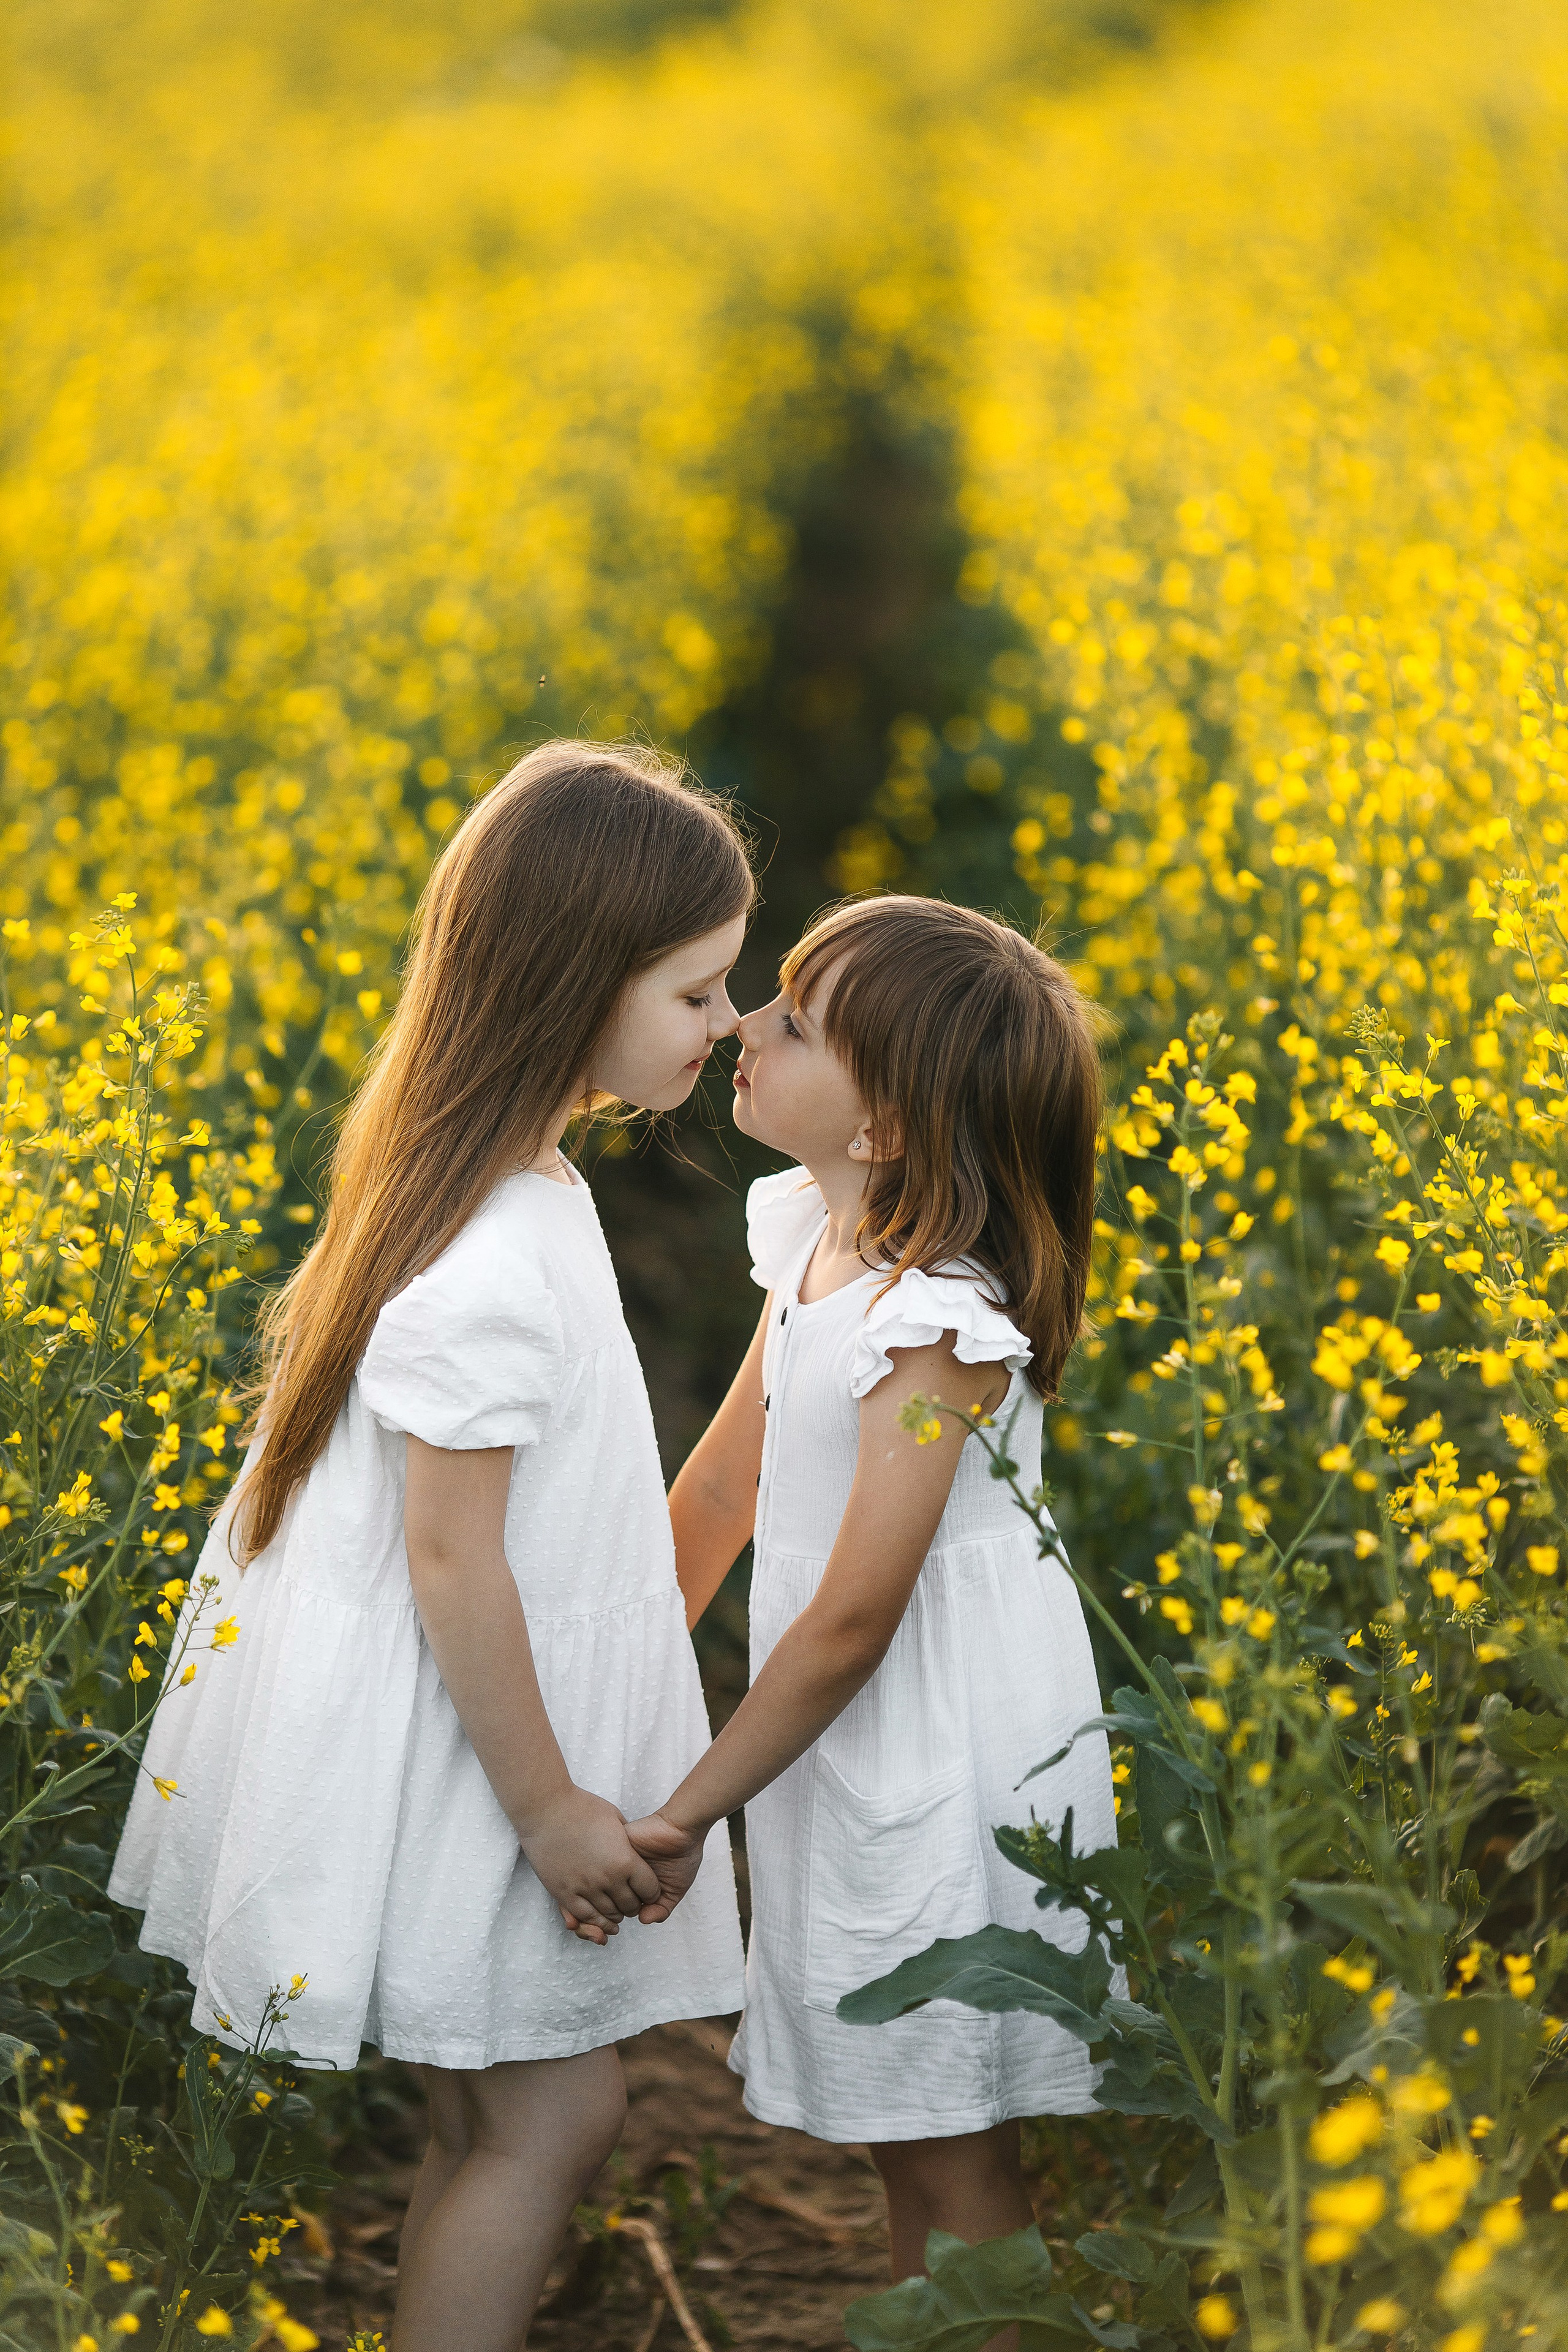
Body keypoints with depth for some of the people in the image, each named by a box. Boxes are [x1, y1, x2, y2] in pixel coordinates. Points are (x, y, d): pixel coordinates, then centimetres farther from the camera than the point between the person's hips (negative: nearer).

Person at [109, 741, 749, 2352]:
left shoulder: (512, 1187, 3)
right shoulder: (490, 1272, -28)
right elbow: (452, 1561, -24)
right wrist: (549, 1806, -16)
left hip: (498, 1721, 9)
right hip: (469, 1742, -9)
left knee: (485, 2122, 15)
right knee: (556, 2115, -1)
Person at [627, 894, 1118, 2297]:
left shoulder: (935, 1327, -24)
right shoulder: (816, 1246, 2)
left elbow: (854, 1618, -23)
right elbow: (728, 1479, 12)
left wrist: (687, 1812, -16)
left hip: (945, 1753, -9)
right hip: (857, 1747, 9)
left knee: (951, 2148, 3)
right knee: (907, 2137, 19)